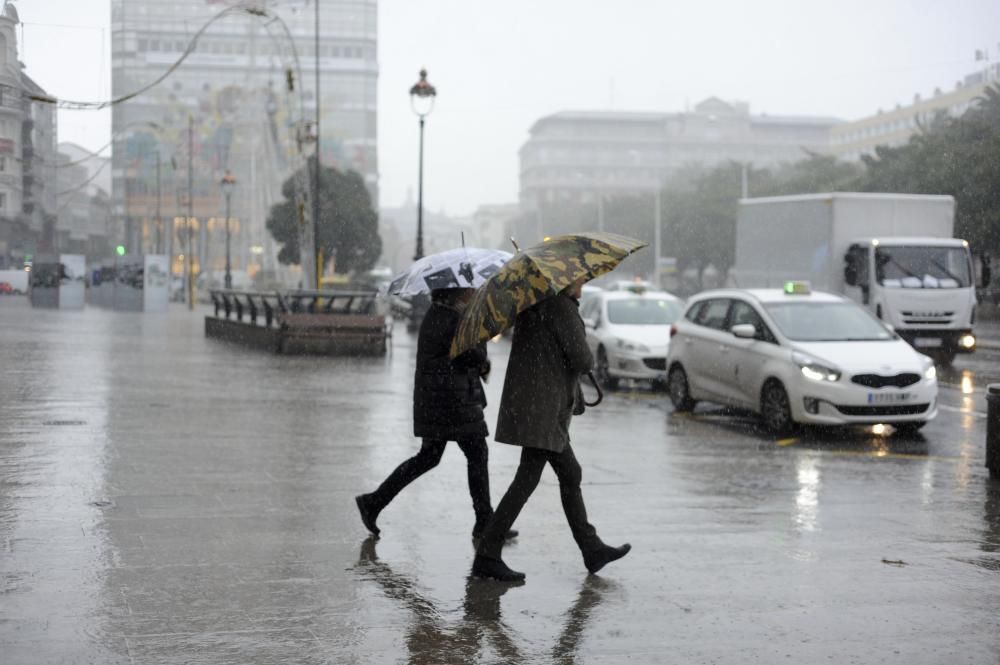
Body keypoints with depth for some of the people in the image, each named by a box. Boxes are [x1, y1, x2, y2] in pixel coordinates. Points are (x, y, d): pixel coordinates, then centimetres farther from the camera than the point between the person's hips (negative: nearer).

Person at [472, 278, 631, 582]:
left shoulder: (533, 302, 15)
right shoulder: (562, 306, -14)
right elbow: (581, 360, -15)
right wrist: (587, 359, 6)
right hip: (541, 406, -10)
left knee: (570, 475, 16)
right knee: (527, 479, -8)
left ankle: (592, 548, 24)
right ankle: (487, 556, -6)